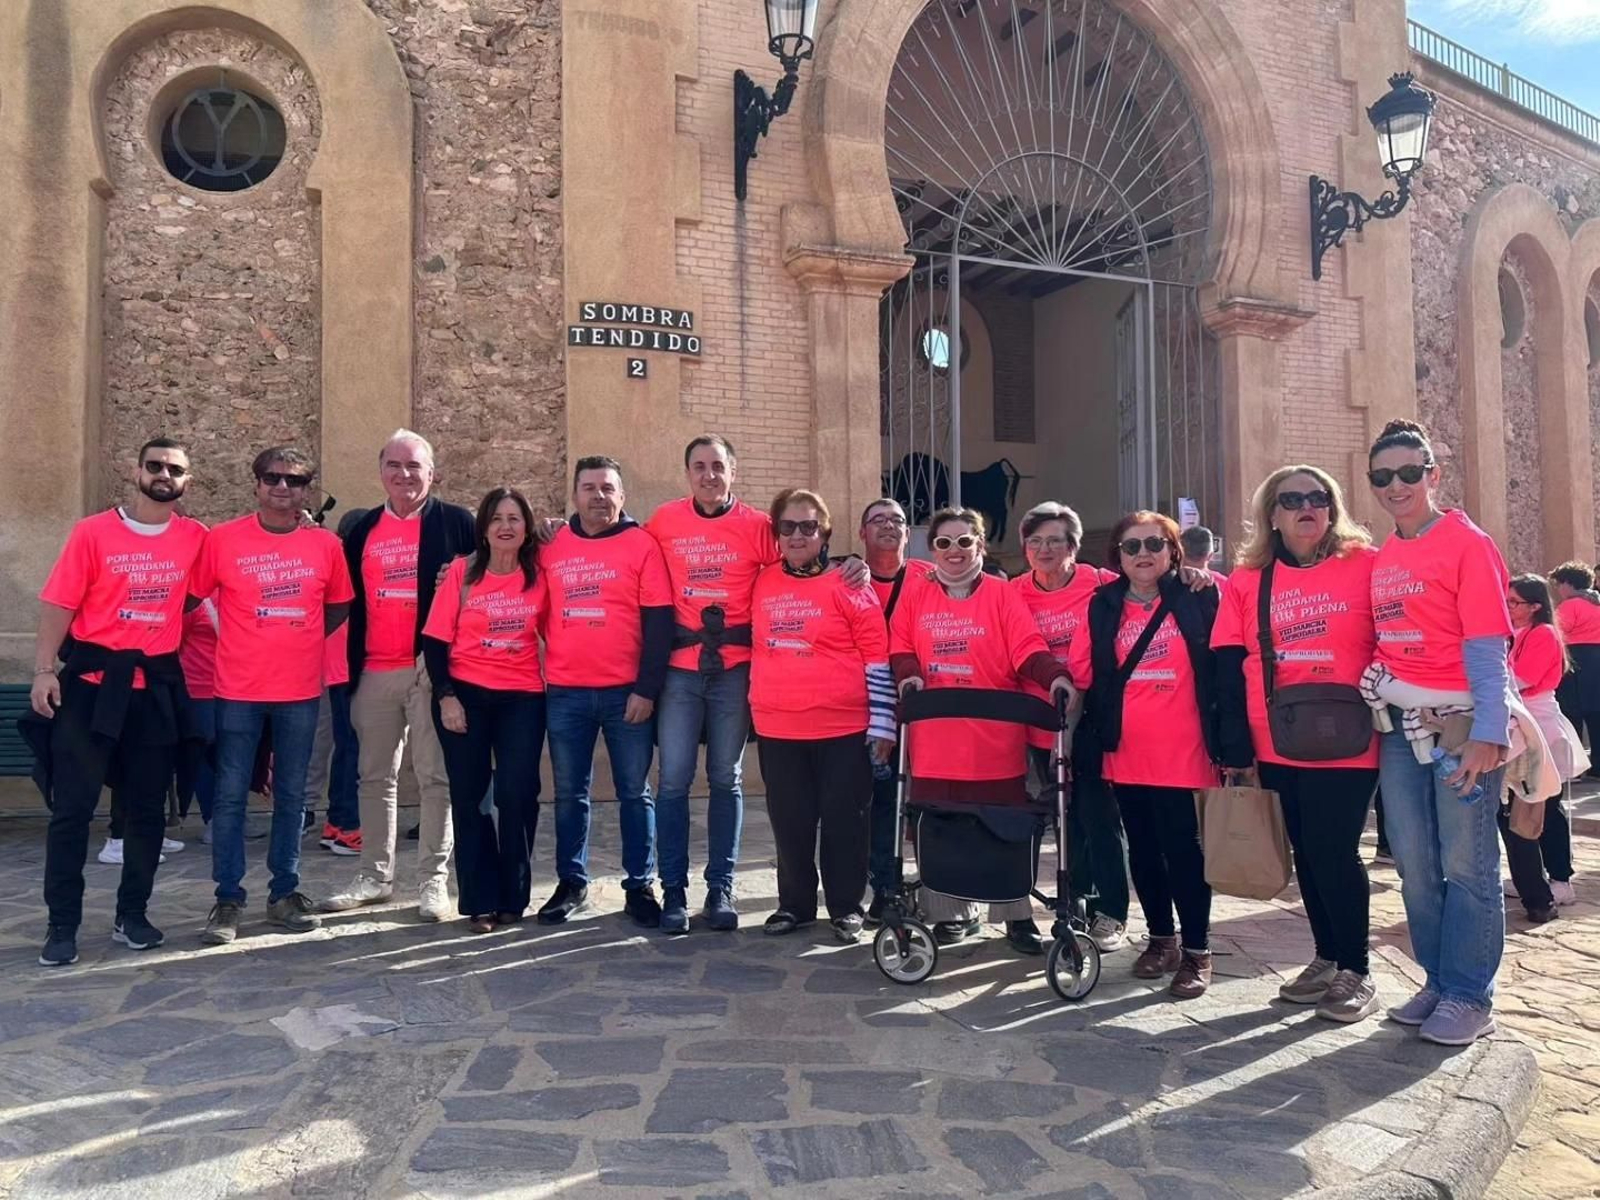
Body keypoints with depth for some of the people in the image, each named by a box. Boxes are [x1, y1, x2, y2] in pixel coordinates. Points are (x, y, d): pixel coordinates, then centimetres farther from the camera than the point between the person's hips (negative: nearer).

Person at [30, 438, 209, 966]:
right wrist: (44, 670, -12)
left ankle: (132, 914, 22)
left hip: (158, 684, 2)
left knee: (148, 807, 9)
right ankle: (63, 924, 10)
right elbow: (59, 604, -5)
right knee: (73, 806, 0)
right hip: (93, 678, -2)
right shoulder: (92, 532, -3)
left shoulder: (196, 538, 3)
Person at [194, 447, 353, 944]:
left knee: (291, 796, 10)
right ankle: (228, 899, 13)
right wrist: (228, 644, 4)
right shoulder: (223, 539, -3)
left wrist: (300, 642, 7)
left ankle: (285, 893, 21)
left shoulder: (325, 545, 3)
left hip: (301, 691, 2)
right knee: (231, 796, 2)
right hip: (238, 691, -2)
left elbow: (338, 605, 15)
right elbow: (190, 597, 5)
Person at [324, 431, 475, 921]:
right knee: (374, 777, 11)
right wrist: (347, 669, 8)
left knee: (435, 777, 0)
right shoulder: (362, 530, 13)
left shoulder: (456, 522, 2)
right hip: (374, 672, 4)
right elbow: (349, 602, 13)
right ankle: (375, 876, 22)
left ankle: (433, 881, 8)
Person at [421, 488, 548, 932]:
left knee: (517, 796, -3)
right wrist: (445, 696, -8)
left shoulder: (539, 576, 1)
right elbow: (436, 639, -2)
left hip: (522, 699, 0)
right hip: (465, 696, 0)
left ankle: (513, 899, 14)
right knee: (469, 797, 5)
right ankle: (481, 902, 16)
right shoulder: (462, 572, -2)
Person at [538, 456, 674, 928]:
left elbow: (658, 621, -6)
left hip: (626, 691, -3)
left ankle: (639, 888, 16)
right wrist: (546, 667, 6)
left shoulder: (641, 544, -2)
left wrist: (647, 688, -11)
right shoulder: (551, 547, 7)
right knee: (569, 793, 10)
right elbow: (538, 611, 16)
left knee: (634, 792, 6)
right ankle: (571, 884, 23)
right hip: (565, 693, 3)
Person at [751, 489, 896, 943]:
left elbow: (877, 655, -6)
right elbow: (755, 645, 20)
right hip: (776, 729, 4)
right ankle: (795, 903, 26)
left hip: (843, 728, -4)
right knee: (789, 821, 12)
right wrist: (754, 707, 18)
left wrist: (881, 722, -9)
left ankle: (846, 907, 19)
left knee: (843, 820, 6)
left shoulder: (847, 583, -5)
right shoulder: (762, 583, 7)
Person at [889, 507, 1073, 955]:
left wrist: (1054, 676, -26)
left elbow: (1027, 648, -8)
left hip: (995, 737, -1)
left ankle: (1017, 915, 22)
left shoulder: (1001, 594, 1)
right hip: (934, 738, 2)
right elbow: (900, 647, 8)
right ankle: (953, 914, 24)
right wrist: (909, 674, -12)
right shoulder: (915, 592, 8)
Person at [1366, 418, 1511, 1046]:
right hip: (1398, 727, 6)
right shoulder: (1380, 559, 11)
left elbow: (1488, 650, -13)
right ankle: (1438, 981, 25)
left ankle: (1470, 997, 14)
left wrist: (1487, 735, -19)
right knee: (1415, 865, 11)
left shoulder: (1468, 544, -7)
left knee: (1466, 863, 1)